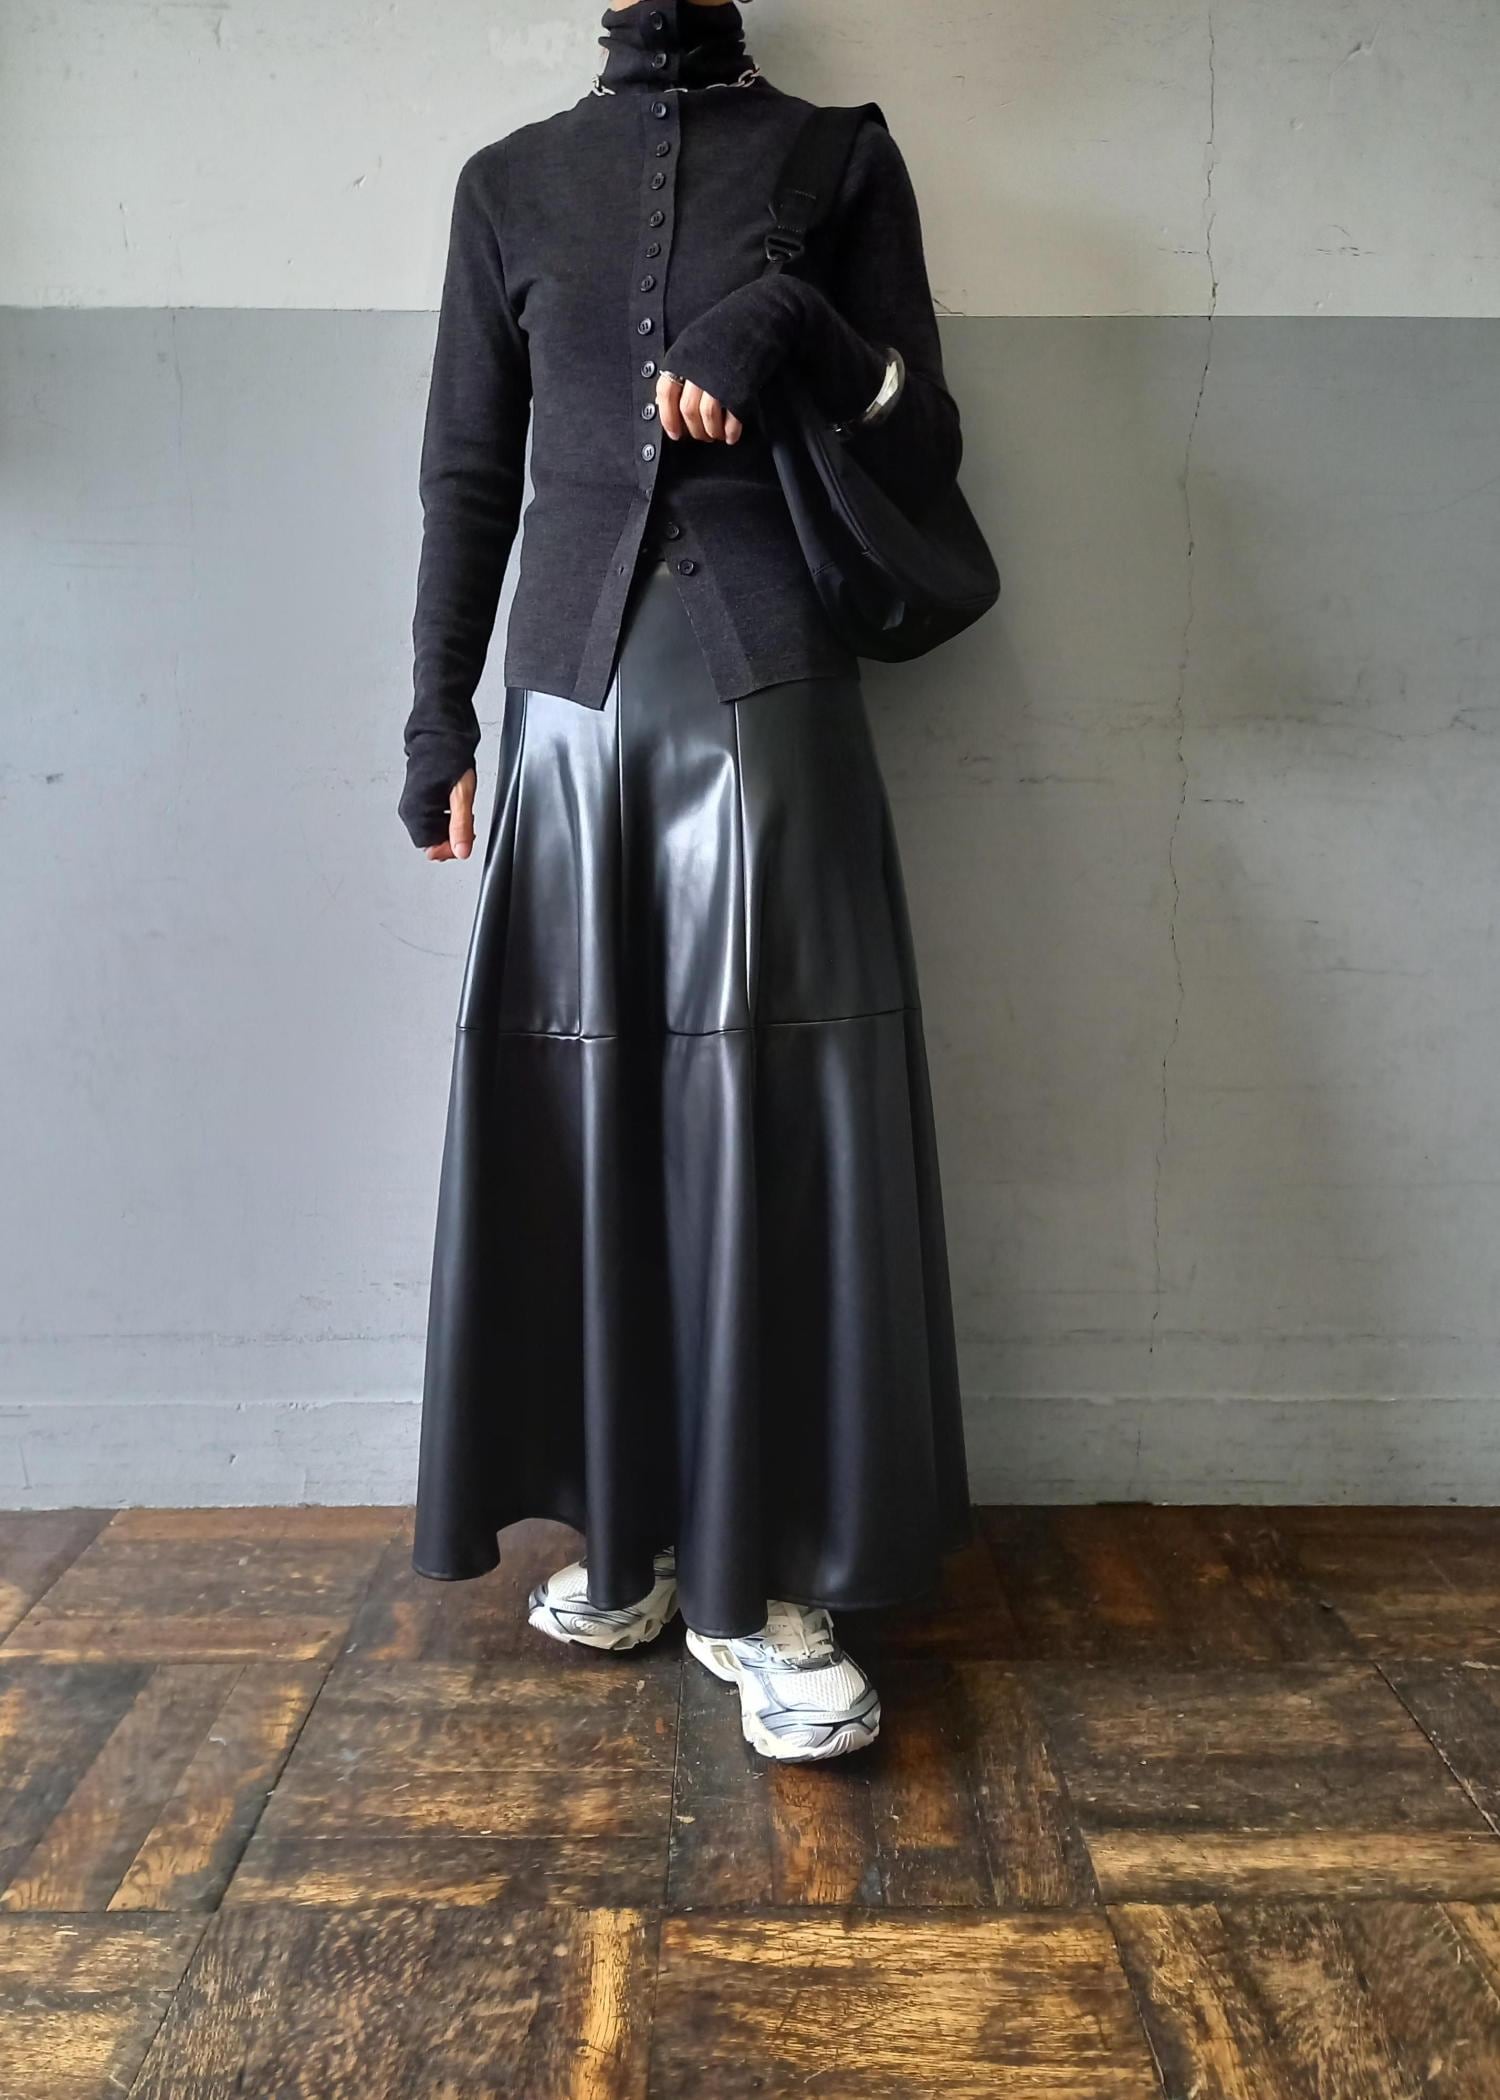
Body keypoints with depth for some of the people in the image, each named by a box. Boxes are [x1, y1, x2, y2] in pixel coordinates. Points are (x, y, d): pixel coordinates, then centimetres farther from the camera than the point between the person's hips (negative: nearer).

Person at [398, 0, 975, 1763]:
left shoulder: (838, 158, 11)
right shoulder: (510, 182, 16)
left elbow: (926, 455, 5)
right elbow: (467, 473, 14)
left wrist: (803, 332, -14)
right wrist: (437, 715, 7)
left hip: (771, 702, -2)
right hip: (572, 701, 2)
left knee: (776, 1122, -7)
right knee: (585, 1118, 1)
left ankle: (763, 1578, 3)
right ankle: (627, 1526, 16)